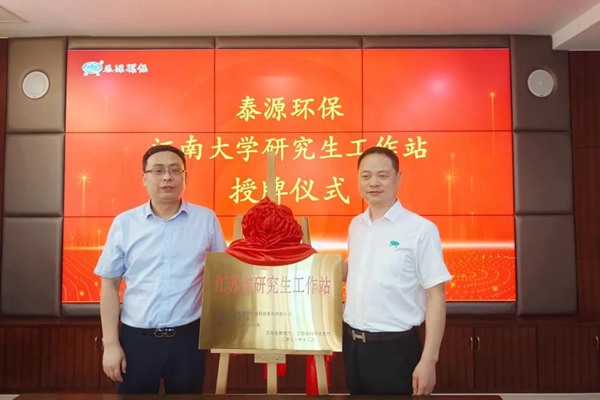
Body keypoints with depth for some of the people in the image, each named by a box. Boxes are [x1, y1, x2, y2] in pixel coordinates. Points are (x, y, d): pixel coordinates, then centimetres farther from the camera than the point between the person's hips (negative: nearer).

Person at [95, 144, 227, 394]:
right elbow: (110, 285, 3)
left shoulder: (206, 219, -3)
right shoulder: (124, 223, -2)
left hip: (188, 336, 0)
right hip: (136, 337, 0)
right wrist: (110, 343, 0)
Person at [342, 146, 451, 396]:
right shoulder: (355, 225, 4)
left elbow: (435, 297, -12)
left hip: (395, 348, -5)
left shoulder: (420, 229, -14)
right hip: (352, 344, 6)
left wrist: (429, 359, -15)